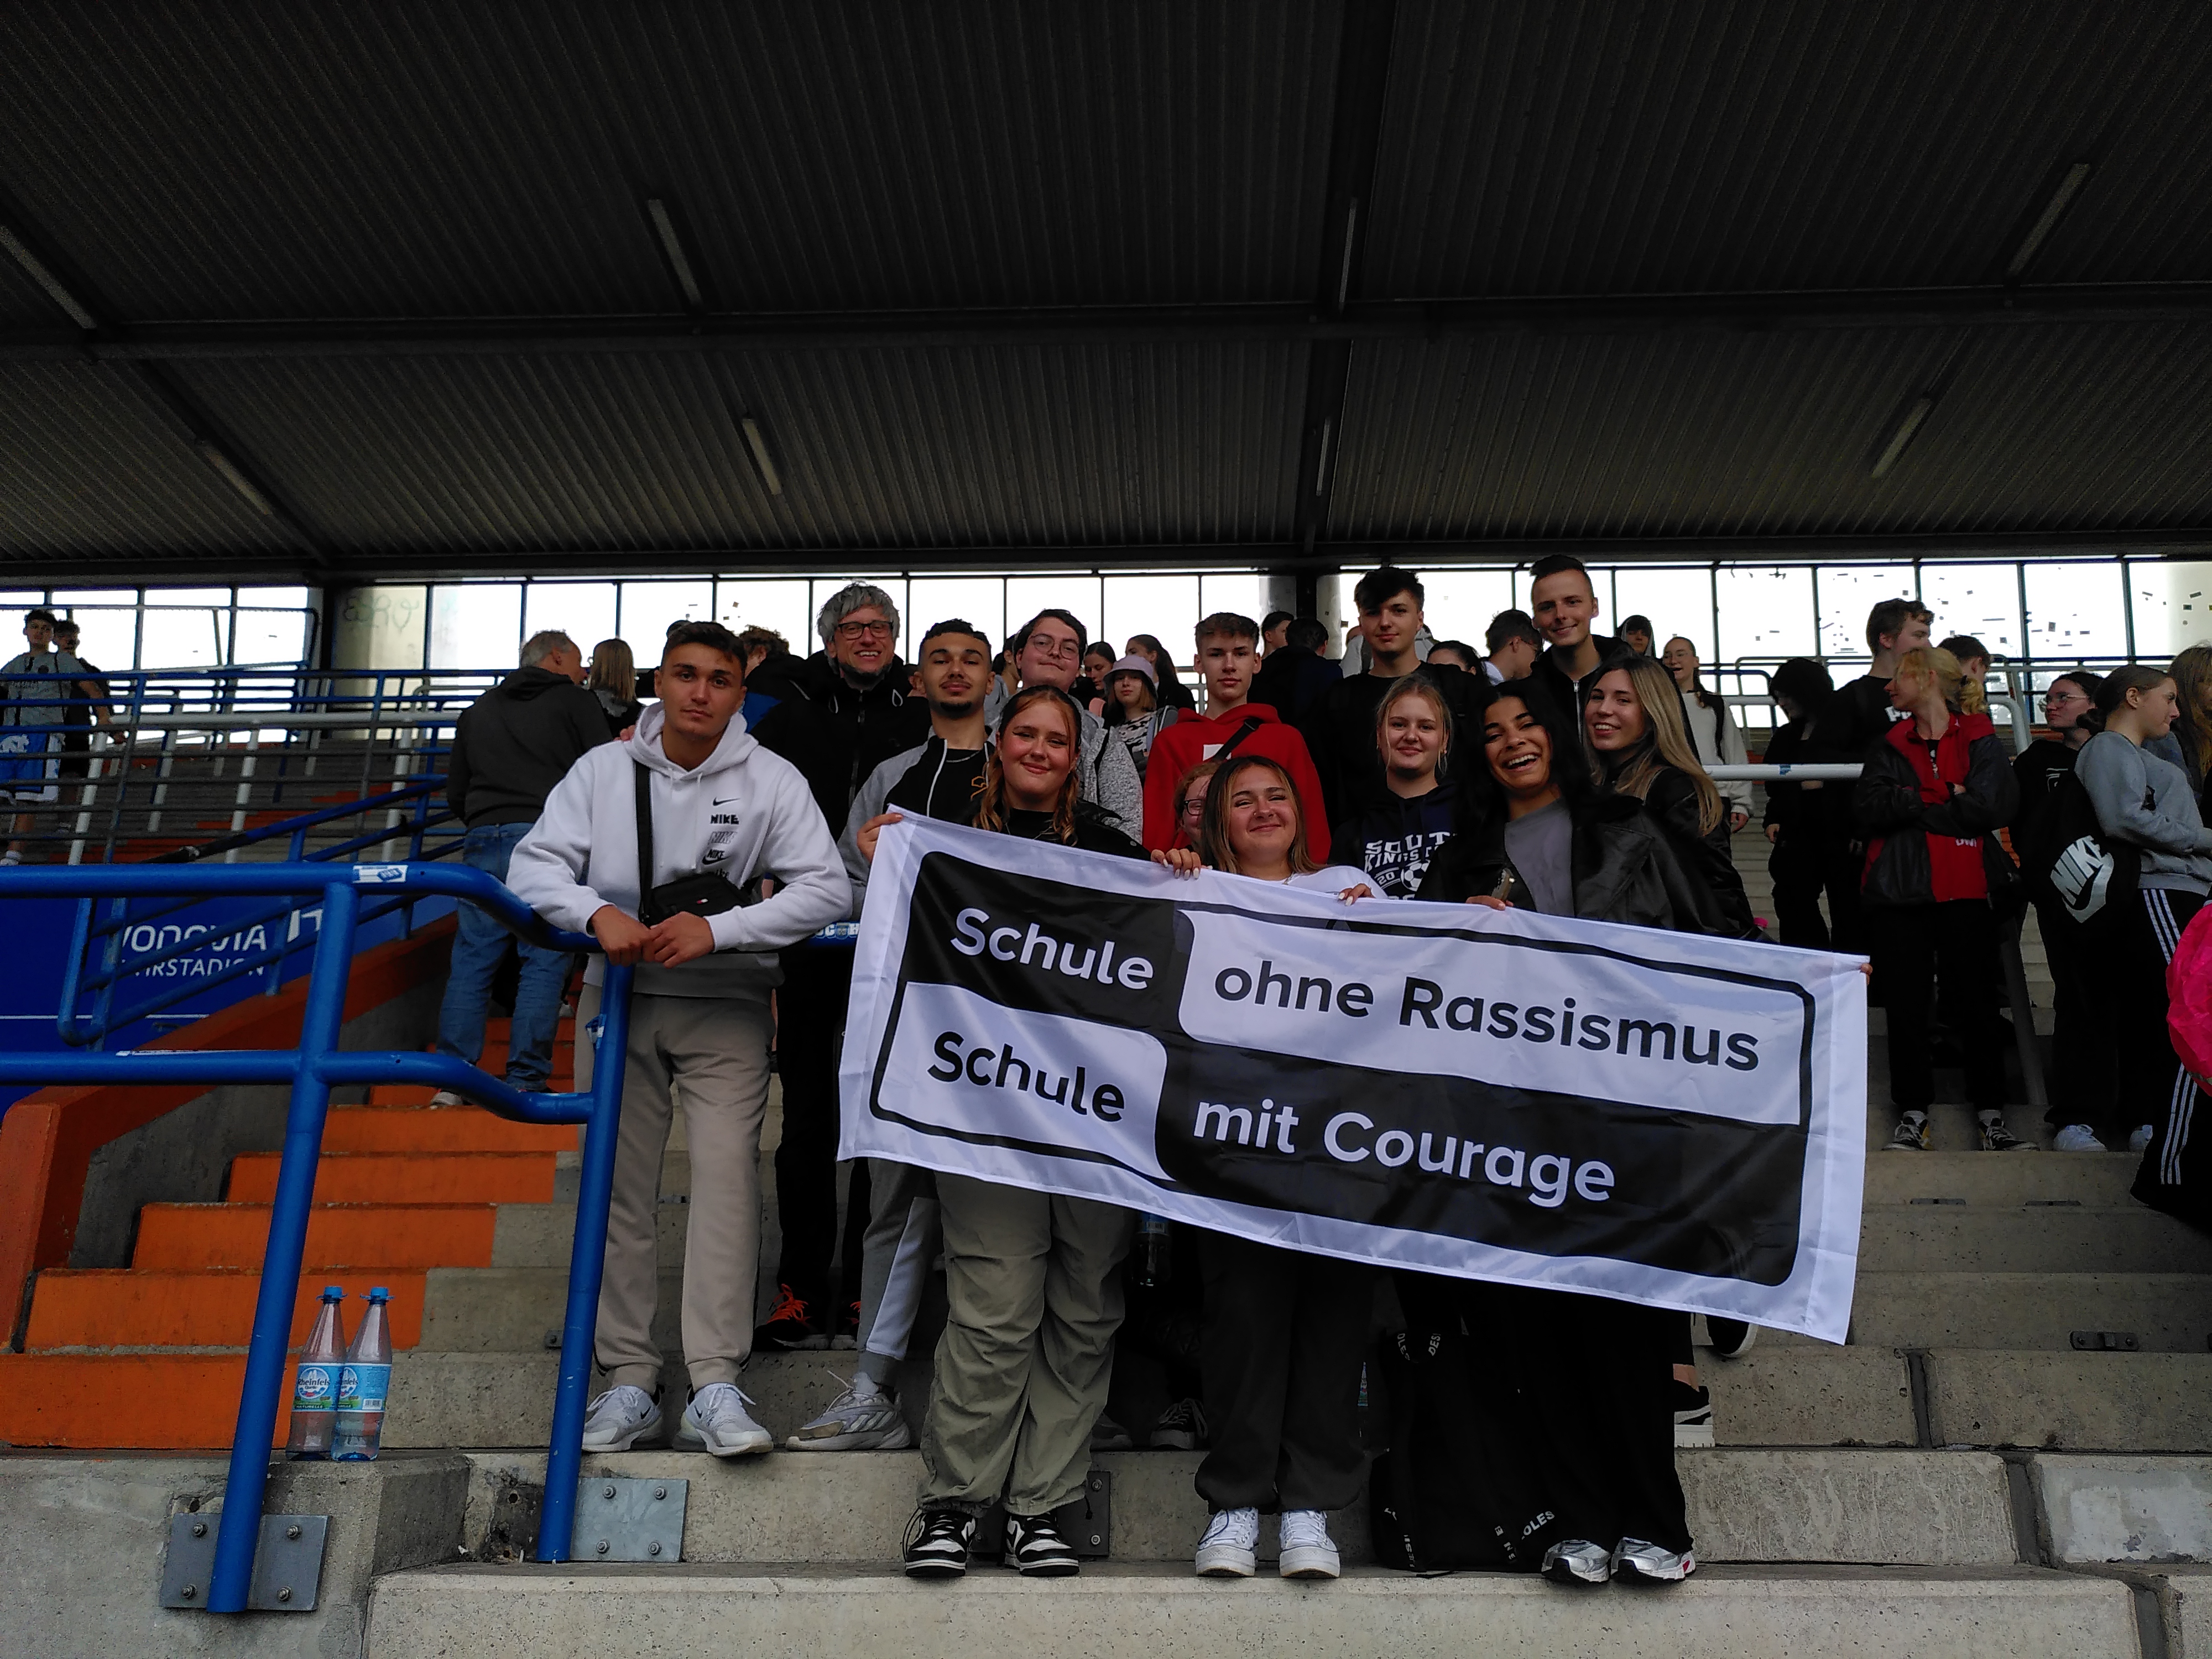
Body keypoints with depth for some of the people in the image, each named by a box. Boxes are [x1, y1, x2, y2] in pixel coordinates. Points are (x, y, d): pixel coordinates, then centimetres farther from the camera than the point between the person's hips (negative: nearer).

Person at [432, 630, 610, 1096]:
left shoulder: (479, 709, 21)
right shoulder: (576, 702, 5)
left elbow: (455, 793, 22)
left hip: (484, 842, 5)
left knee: (472, 959, 7)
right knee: (544, 961, -2)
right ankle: (524, 1081, -4)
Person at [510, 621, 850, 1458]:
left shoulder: (772, 779, -5)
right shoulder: (603, 769, 1)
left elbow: (827, 888, -12)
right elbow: (535, 863, -3)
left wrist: (717, 930, -22)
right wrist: (598, 912, -23)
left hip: (725, 1007, -2)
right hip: (619, 996, 2)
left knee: (727, 1179, -12)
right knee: (618, 1186, 3)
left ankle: (716, 1388, -9)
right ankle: (629, 1380, 12)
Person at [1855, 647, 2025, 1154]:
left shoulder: (1980, 740, 6)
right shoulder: (1887, 747, 13)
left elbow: (1993, 805, -11)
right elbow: (1867, 807, -4)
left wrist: (1914, 806, -6)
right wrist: (1948, 802, -10)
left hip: (1967, 891, -2)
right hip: (1900, 891, 2)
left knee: (1974, 1001, 1)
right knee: (1907, 1005, 2)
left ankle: (1991, 1116, 8)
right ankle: (1913, 1115, 9)